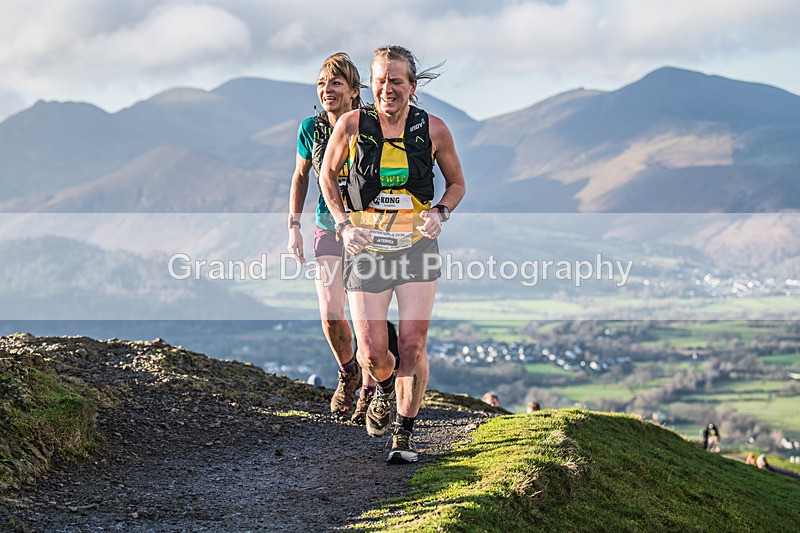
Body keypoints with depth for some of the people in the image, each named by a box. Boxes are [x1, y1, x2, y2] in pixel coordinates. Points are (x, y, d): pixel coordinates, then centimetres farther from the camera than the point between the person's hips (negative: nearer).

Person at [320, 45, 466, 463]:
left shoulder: (433, 129, -3)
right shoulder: (352, 124, -5)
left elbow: (457, 182, 12)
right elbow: (327, 176, 10)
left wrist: (439, 213, -7)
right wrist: (344, 225, -3)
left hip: (417, 245, 0)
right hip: (366, 248, 0)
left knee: (412, 346, -6)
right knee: (372, 353, -3)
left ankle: (404, 433, 12)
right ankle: (385, 390, 33)